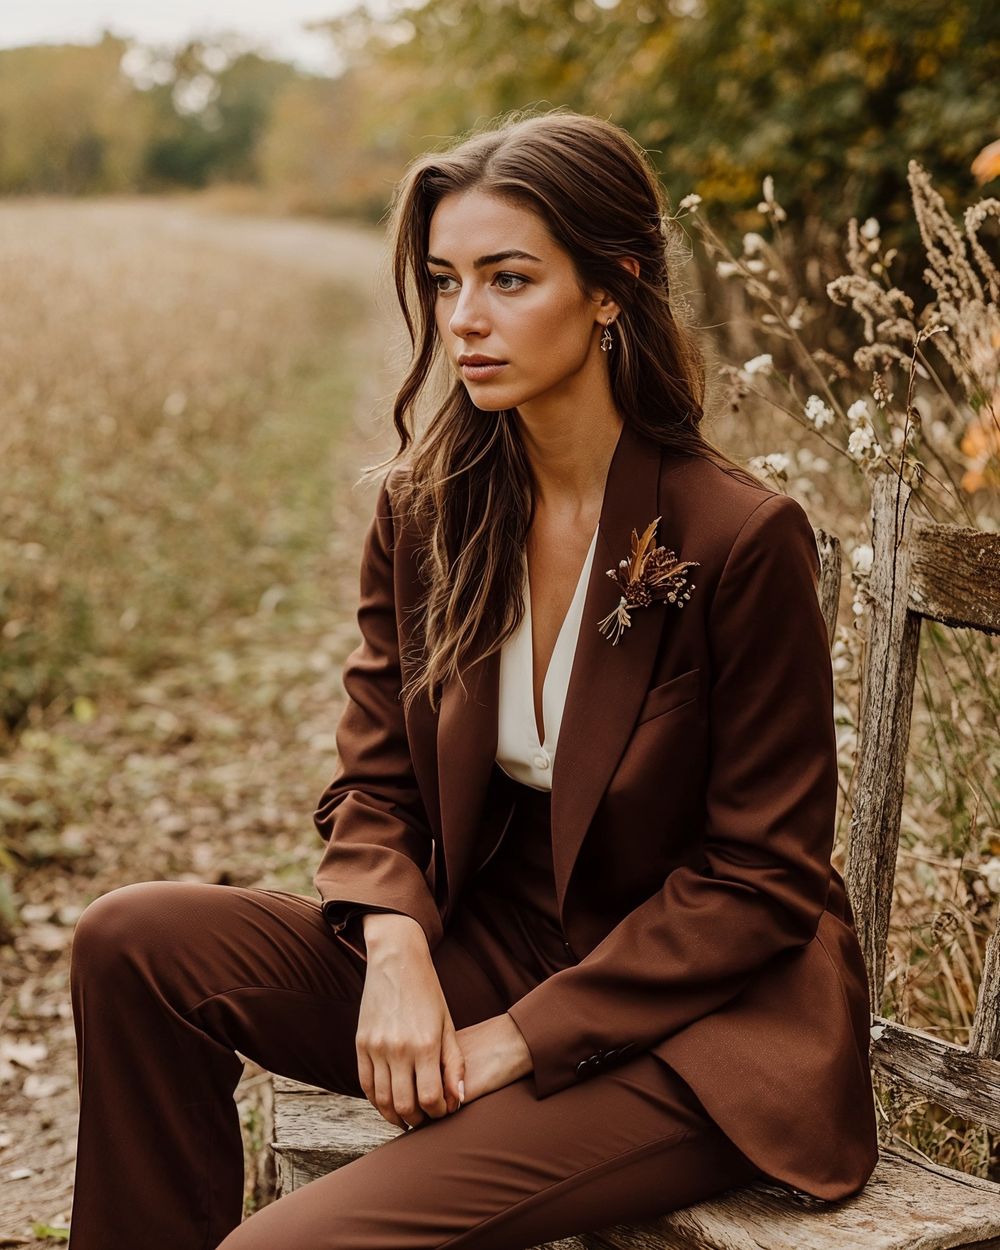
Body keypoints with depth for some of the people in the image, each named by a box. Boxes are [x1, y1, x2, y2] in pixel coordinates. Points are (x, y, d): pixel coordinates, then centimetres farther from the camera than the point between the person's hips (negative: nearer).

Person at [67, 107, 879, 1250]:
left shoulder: (742, 539, -17)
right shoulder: (425, 511, -1)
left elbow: (765, 876, -12)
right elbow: (376, 780, 4)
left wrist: (519, 1037, -16)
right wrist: (395, 951, -17)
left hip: (687, 1030, -5)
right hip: (480, 956, 6)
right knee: (135, 939, -13)